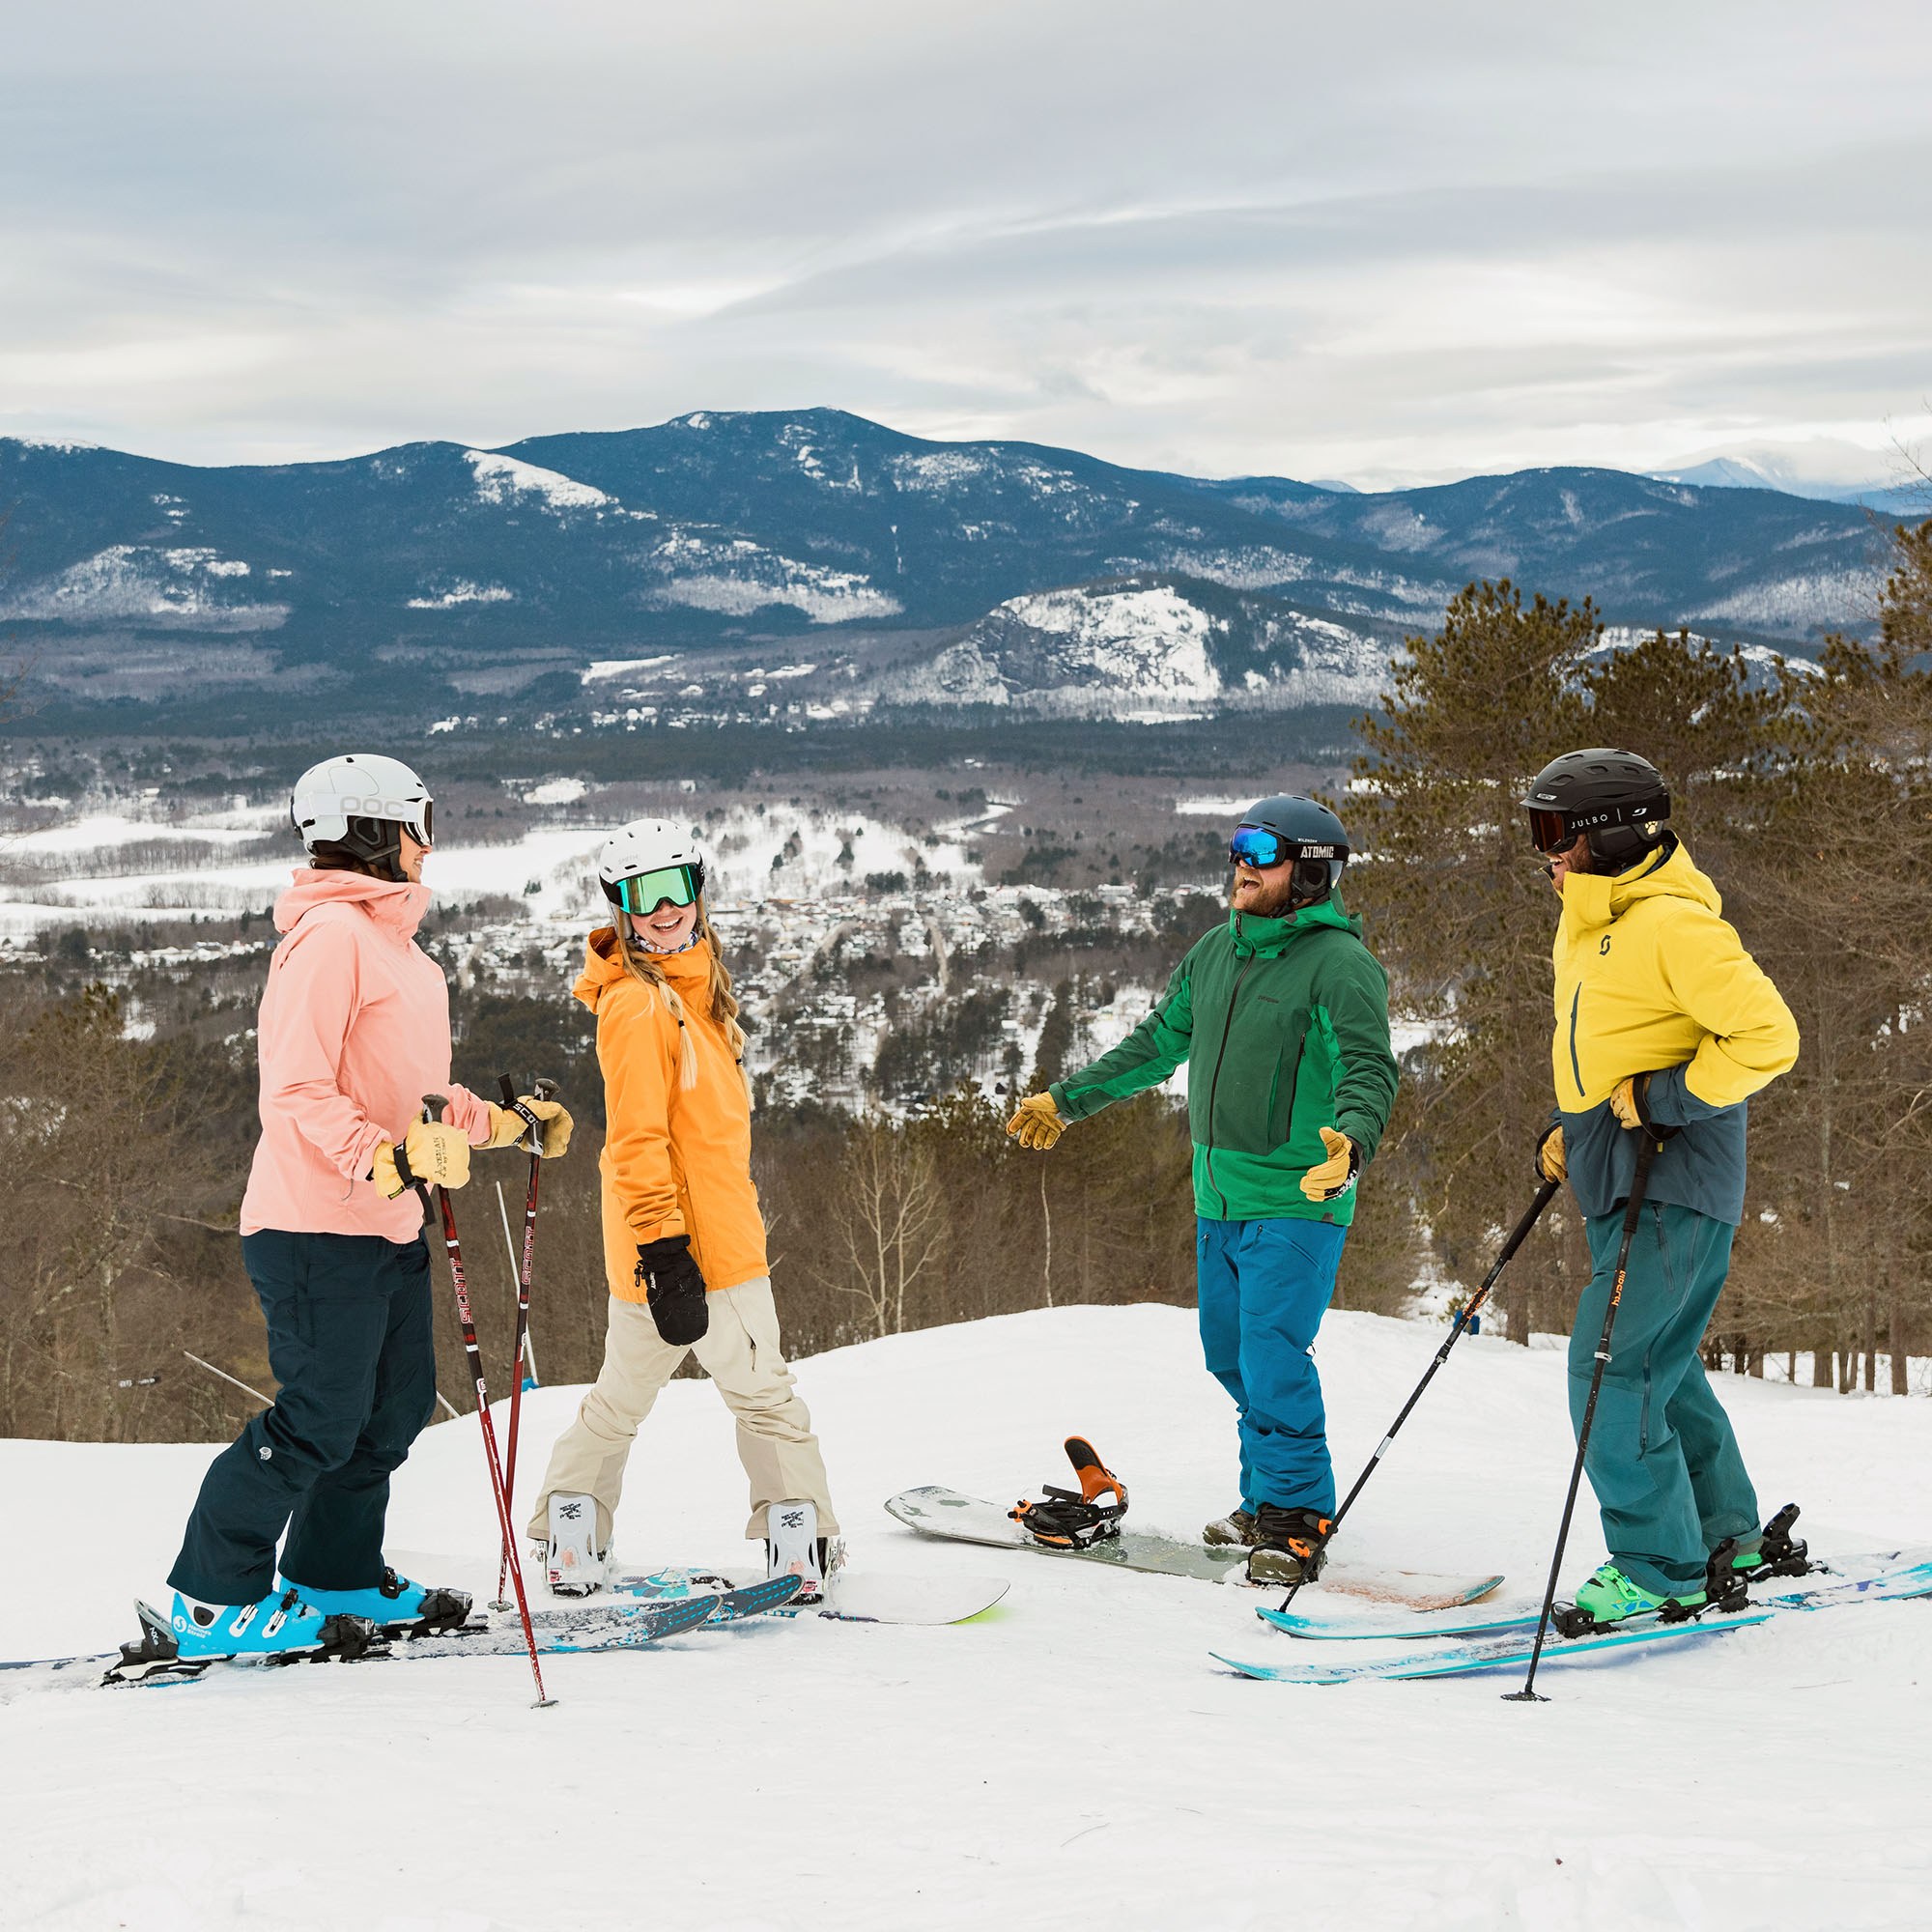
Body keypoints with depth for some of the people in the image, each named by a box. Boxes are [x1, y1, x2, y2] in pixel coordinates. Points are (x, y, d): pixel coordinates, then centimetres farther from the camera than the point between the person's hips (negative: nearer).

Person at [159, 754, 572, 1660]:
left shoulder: (389, 939, 17)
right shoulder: (330, 935, -16)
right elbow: (299, 1092, -21)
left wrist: (501, 1122, 21)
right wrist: (389, 1160, -31)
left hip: (387, 1226, 10)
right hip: (320, 1228, -10)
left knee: (397, 1405, 14)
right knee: (320, 1422, -6)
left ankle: (337, 1577, 28)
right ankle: (213, 1599, 4)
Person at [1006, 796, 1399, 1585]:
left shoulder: (1338, 963, -12)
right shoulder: (1216, 952, 11)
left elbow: (1370, 1072, -21)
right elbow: (1158, 1044, 22)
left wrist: (1351, 1140, -41)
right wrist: (1066, 1100, 24)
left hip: (1296, 1200, -8)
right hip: (1219, 1199, 8)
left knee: (1272, 1359, -12)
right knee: (1231, 1354, 12)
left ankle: (1297, 1519, -2)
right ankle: (1267, 1497, 25)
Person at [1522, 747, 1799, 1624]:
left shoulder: (1674, 925, -17)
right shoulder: (1585, 927, 14)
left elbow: (1767, 1035, -21)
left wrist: (1666, 1098, -20)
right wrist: (1570, 1128, 16)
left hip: (1673, 1182, -10)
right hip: (1619, 1180, 10)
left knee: (1613, 1367, -13)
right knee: (1656, 1365, 16)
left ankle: (1658, 1566, -5)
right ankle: (1721, 1533, 29)